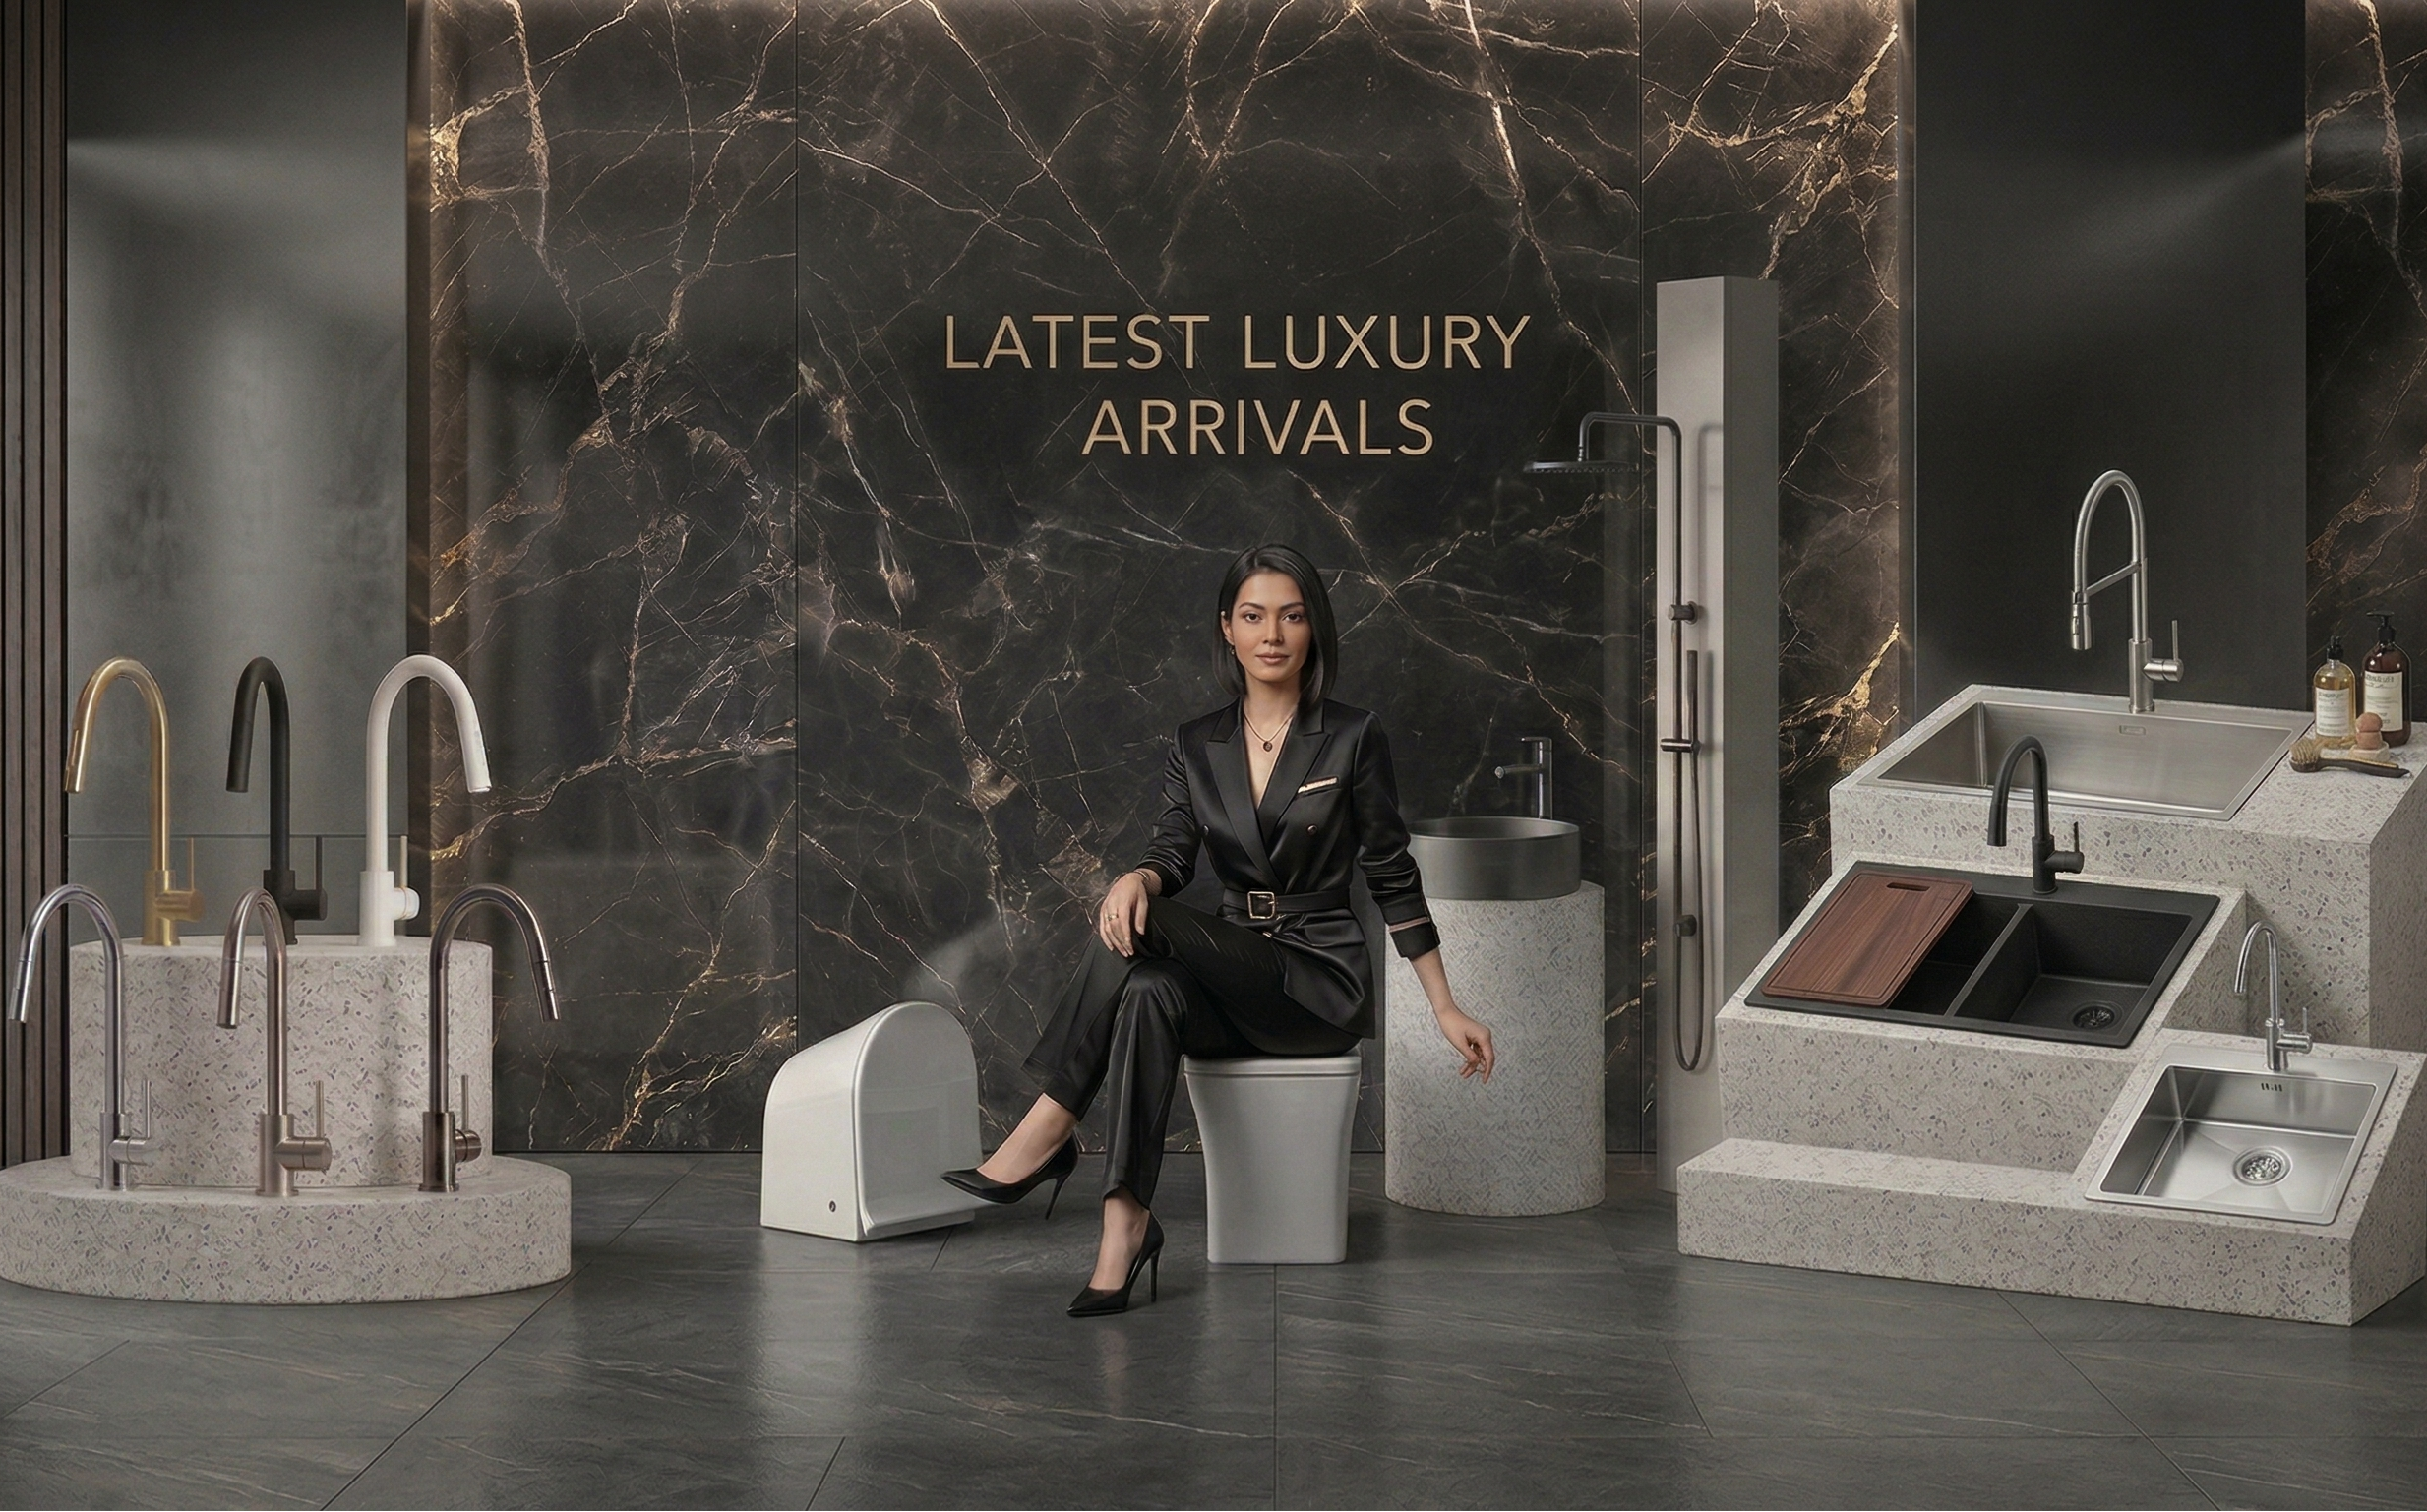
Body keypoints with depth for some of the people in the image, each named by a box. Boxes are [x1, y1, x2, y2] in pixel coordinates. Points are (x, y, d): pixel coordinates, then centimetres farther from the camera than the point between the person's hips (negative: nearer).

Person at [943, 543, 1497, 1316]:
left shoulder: (1352, 738, -3)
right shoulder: (1197, 745, 8)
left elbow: (1393, 877, 1)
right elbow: (1172, 855, -5)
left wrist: (1447, 1010, 0)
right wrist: (1136, 878, -30)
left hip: (1322, 983, -4)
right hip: (1233, 982, 4)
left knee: (1143, 933, -30)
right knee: (1151, 993, -34)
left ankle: (1047, 1131, -28)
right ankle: (1126, 1223, -37)